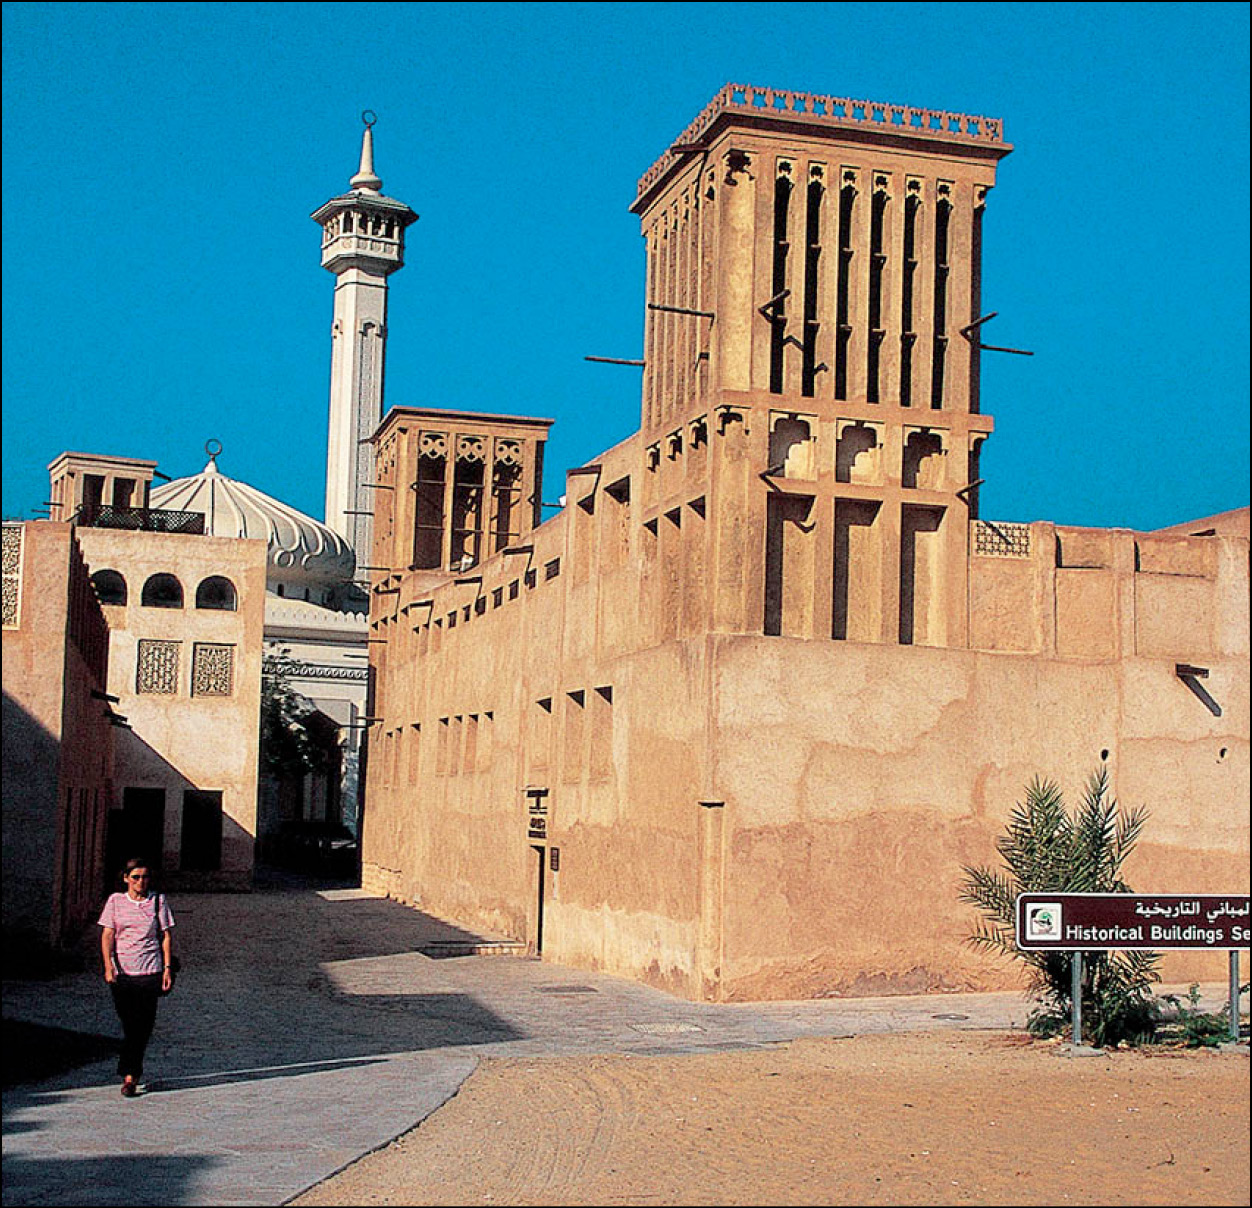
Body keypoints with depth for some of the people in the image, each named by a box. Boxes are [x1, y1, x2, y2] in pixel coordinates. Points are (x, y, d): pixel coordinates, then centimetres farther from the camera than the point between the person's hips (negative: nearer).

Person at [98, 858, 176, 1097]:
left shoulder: (158, 901, 7)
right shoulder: (115, 901, 7)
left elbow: (166, 936, 8)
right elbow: (107, 935, 0)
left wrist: (168, 968, 0)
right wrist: (108, 966, -13)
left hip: (150, 971, 0)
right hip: (120, 971, 1)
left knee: (143, 1025, -6)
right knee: (129, 1024, 3)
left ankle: (129, 1076, 0)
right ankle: (133, 1074, 14)